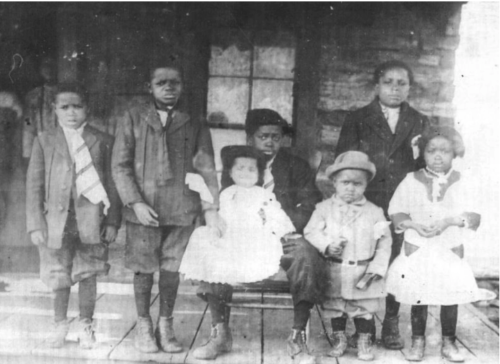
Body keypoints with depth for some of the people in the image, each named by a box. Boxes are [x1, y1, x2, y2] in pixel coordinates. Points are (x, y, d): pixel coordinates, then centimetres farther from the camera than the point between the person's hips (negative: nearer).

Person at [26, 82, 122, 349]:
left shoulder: (102, 142, 3)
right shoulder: (44, 141, 4)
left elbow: (112, 184, 2)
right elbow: (34, 185, 2)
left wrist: (112, 222, -3)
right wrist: (36, 225, -3)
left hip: (91, 221, 0)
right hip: (57, 220, 1)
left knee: (87, 275, 7)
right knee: (59, 277, 8)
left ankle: (85, 325, 27)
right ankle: (59, 323, 31)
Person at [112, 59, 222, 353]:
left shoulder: (194, 125, 6)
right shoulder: (134, 118, 3)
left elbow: (206, 169, 2)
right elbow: (120, 165, 0)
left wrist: (211, 208, -8)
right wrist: (136, 202, -10)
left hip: (181, 209, 1)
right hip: (144, 209, -1)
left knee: (172, 269, 7)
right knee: (144, 268, 5)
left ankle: (166, 325, 23)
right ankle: (143, 326, 22)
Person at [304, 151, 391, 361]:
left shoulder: (374, 212, -2)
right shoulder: (324, 209, -2)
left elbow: (384, 243, -1)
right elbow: (311, 232, -3)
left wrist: (377, 268, -9)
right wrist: (327, 246, -20)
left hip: (363, 273, 0)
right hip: (334, 273, 1)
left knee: (364, 310, 10)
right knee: (335, 309, 13)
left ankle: (364, 340, 27)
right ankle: (339, 338, 31)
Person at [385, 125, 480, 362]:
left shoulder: (460, 183, 0)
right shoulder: (411, 181, 0)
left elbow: (473, 217, -4)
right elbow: (396, 212, 0)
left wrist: (448, 221, -19)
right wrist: (414, 224, -17)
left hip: (450, 250, 1)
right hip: (417, 248, 0)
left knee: (451, 296, 6)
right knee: (418, 297, 5)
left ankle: (448, 343, 22)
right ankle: (417, 342, 19)